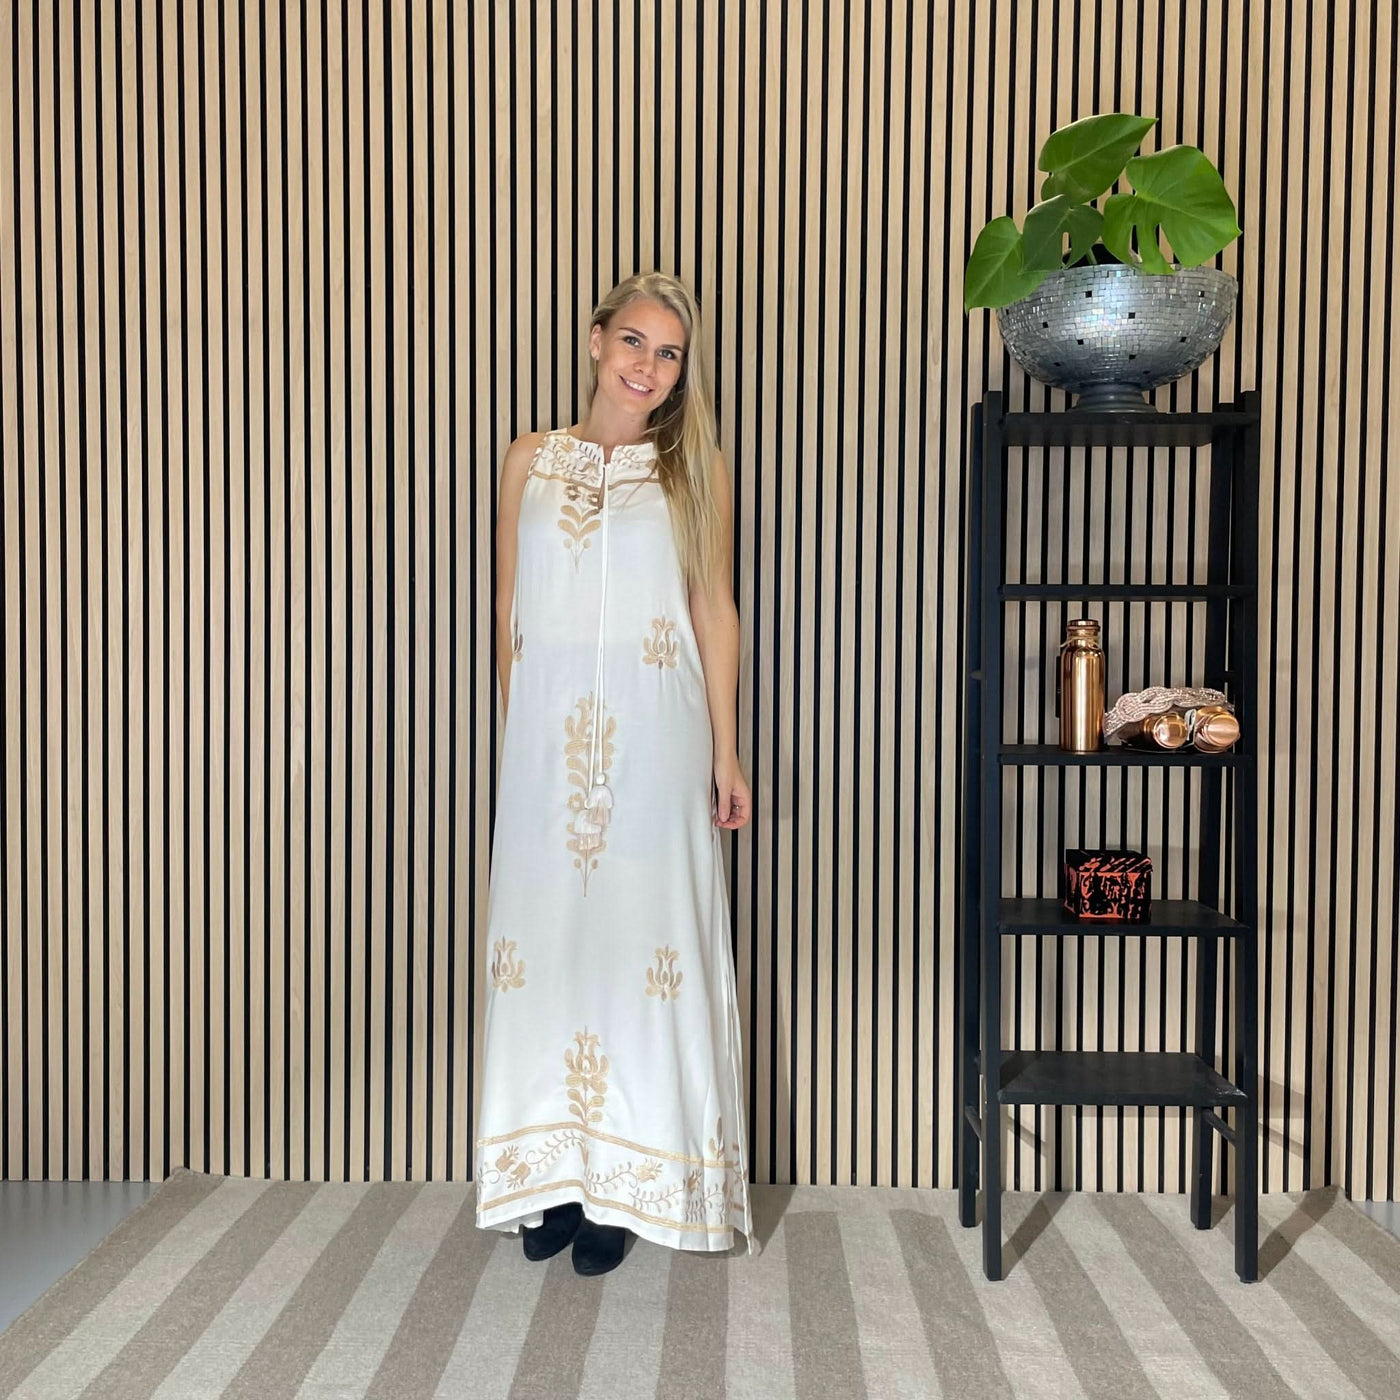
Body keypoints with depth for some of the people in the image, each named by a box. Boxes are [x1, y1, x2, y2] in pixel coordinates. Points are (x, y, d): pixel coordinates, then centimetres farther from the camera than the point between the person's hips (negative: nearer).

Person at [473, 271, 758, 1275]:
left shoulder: (695, 470, 6)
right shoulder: (531, 463, 10)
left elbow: (715, 611, 5)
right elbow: (509, 615, 11)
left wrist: (725, 750, 1)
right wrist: (517, 731, 8)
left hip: (653, 740, -2)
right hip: (547, 739, 2)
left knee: (644, 940, 1)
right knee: (544, 936, 5)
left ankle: (624, 1185, 14)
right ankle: (554, 1176, 19)